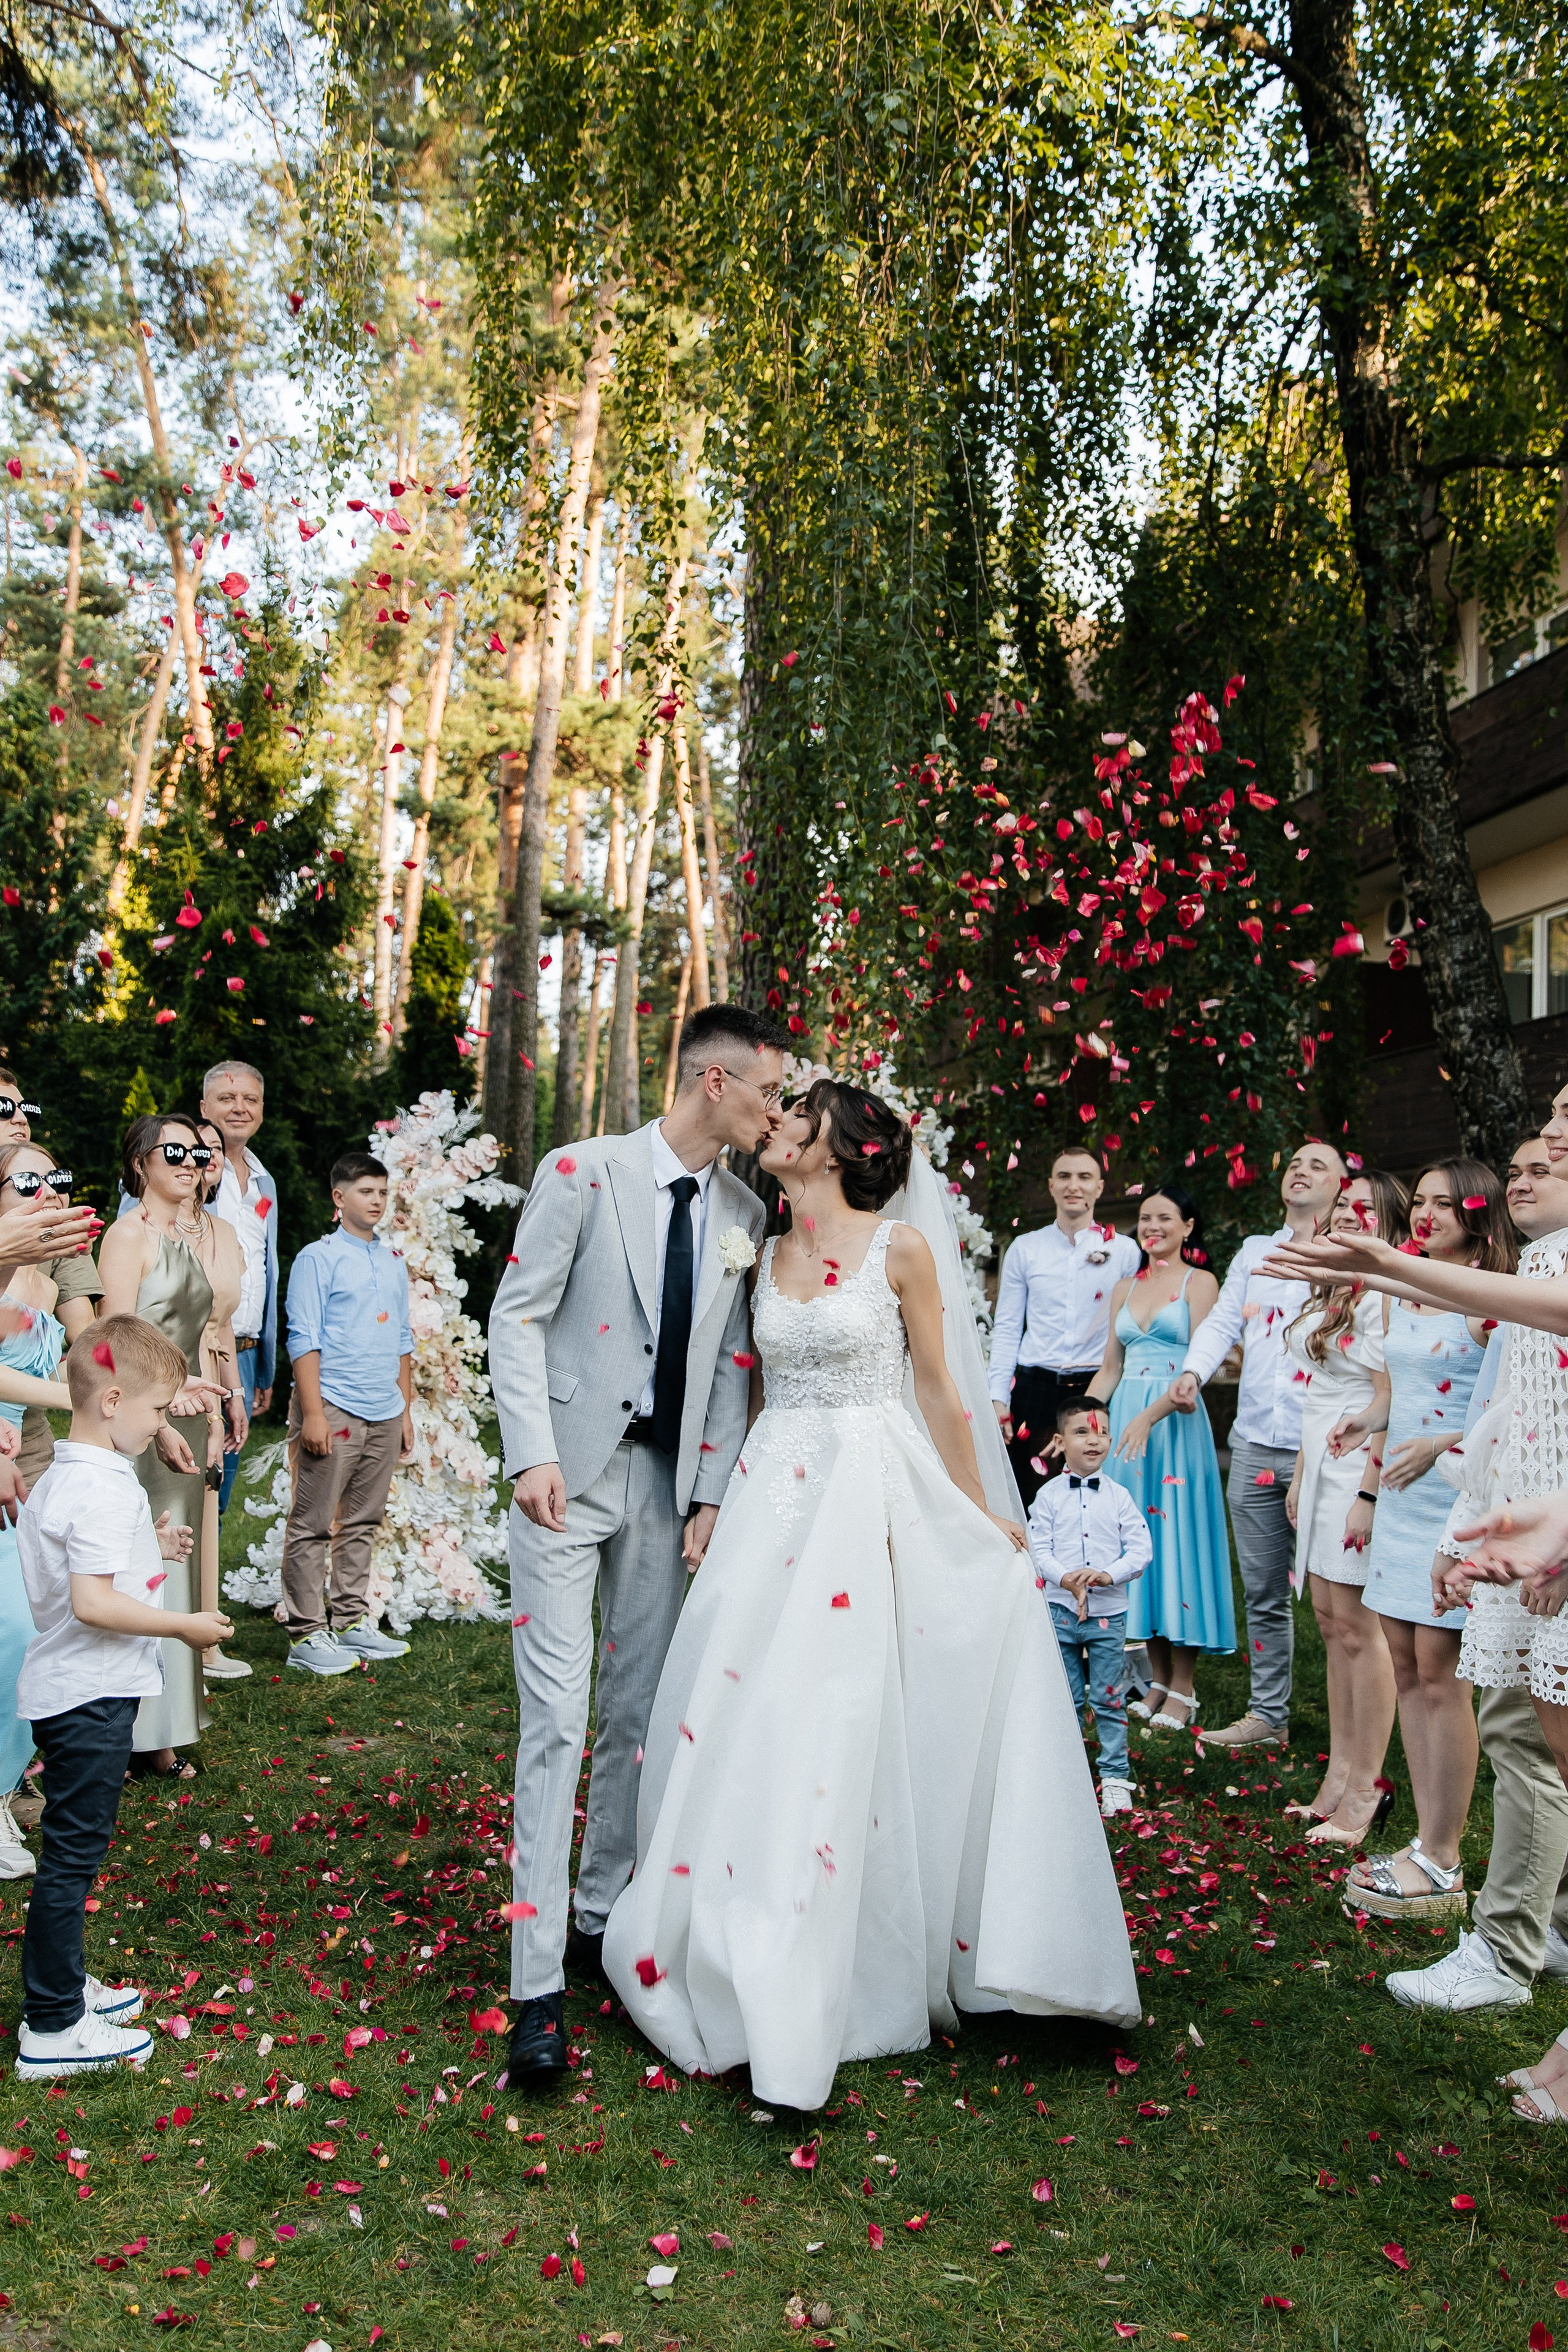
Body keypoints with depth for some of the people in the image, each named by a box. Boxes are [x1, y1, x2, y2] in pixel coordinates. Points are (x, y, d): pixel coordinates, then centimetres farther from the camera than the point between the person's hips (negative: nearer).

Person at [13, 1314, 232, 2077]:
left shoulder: (60, 1479, 10)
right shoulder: (105, 1490, -22)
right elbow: (92, 1603, -29)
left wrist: (150, 1552, 14)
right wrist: (183, 1626, -21)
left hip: (65, 1691, 10)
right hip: (92, 1698, -10)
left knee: (72, 1850, 21)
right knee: (72, 1854, -1)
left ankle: (62, 1985, 34)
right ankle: (52, 2030, 9)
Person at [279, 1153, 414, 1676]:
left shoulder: (394, 1261, 16)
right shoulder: (318, 1258, -3)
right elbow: (304, 1340, -7)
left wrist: (405, 1411, 17)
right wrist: (312, 1414, -13)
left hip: (384, 1415, 6)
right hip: (335, 1410, -6)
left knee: (363, 1524, 12)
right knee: (313, 1527, -1)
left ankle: (352, 1621, 21)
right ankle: (307, 1635, 3)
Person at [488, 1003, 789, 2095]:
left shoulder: (744, 1213, 8)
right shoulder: (583, 1172, -7)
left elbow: (730, 1363, 9)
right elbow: (518, 1315, -7)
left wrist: (712, 1493, 2)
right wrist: (533, 1455, -16)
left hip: (667, 1483, 5)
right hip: (569, 1474, -5)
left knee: (639, 1715, 12)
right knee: (556, 1719, -6)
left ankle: (602, 1917, 30)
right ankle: (540, 1988, 0)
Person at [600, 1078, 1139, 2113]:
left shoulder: (901, 1246, -5)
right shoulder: (768, 1257, 10)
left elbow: (939, 1389, 1)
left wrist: (980, 1516, 4)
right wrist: (727, 1497, 16)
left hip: (868, 1498, -5)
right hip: (774, 1491, 5)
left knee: (828, 1725, -4)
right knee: (739, 1711, 2)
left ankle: (799, 2009, 7)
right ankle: (731, 1958, 20)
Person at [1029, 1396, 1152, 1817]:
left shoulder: (1119, 1496, 1)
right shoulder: (1049, 1495, 0)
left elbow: (1141, 1550, -3)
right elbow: (1039, 1549, -4)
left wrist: (1106, 1575, -18)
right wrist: (1066, 1579, -20)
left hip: (1109, 1612, 0)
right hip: (1060, 1610, 0)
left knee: (1109, 1700, 5)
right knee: (1065, 1700, 7)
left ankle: (1115, 1777, 15)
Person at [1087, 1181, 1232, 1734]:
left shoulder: (1199, 1282, -1)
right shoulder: (1125, 1288, 15)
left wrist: (1150, 1417, -22)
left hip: (1174, 1421, -5)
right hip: (1125, 1419, 5)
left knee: (1176, 1536, -4)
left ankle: (1183, 1689, 4)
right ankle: (1158, 1681, 14)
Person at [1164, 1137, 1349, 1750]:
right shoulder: (1253, 1251, 18)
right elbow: (1223, 1321, 11)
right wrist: (1193, 1372, -6)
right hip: (1253, 1446, 5)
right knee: (1263, 1594, 11)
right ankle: (1267, 1715, 21)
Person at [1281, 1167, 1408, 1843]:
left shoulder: (1384, 1293, -13)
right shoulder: (1331, 1291, 16)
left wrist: (1369, 1492, -21)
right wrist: (1300, 1475, 20)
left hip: (1361, 1469, -9)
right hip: (1323, 1467, 9)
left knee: (1357, 1626, -5)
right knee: (1331, 1622, 11)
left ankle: (1366, 1789, 4)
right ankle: (1340, 1775, 18)